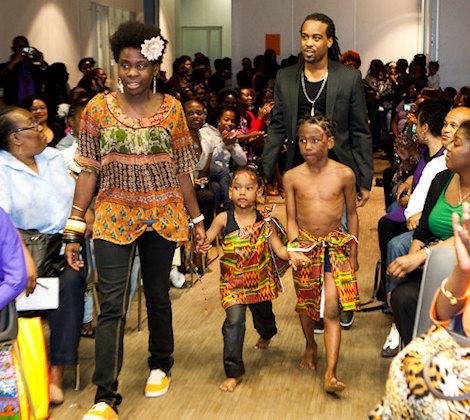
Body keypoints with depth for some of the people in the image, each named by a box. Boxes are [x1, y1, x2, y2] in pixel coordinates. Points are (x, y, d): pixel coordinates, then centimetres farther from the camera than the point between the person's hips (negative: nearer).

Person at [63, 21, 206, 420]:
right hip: (114, 216, -1)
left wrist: (197, 218, 7)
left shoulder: (171, 107, 1)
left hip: (163, 215, 2)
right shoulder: (99, 107, -2)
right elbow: (87, 170, -2)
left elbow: (182, 168, 6)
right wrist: (73, 229, -6)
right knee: (113, 305, -7)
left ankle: (160, 365, 37)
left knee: (158, 296, 14)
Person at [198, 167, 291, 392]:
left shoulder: (265, 222, -9)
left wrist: (292, 254, -29)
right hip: (233, 281, -2)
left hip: (261, 279, 2)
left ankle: (266, 336, 64)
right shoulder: (223, 219, -13)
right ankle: (233, 372, -8)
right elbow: (205, 240, -13)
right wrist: (202, 246, -36)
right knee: (234, 320, -19)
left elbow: (280, 250, -8)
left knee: (263, 314, 24)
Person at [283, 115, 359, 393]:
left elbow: (352, 214, 5)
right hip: (305, 244, 2)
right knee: (306, 302, 15)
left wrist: (353, 253, 6)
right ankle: (311, 345, 44)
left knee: (332, 308, -11)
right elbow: (291, 219, 2)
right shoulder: (292, 177, -3)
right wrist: (294, 247, -12)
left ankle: (331, 374, -13)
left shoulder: (344, 174, -5)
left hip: (335, 245, -2)